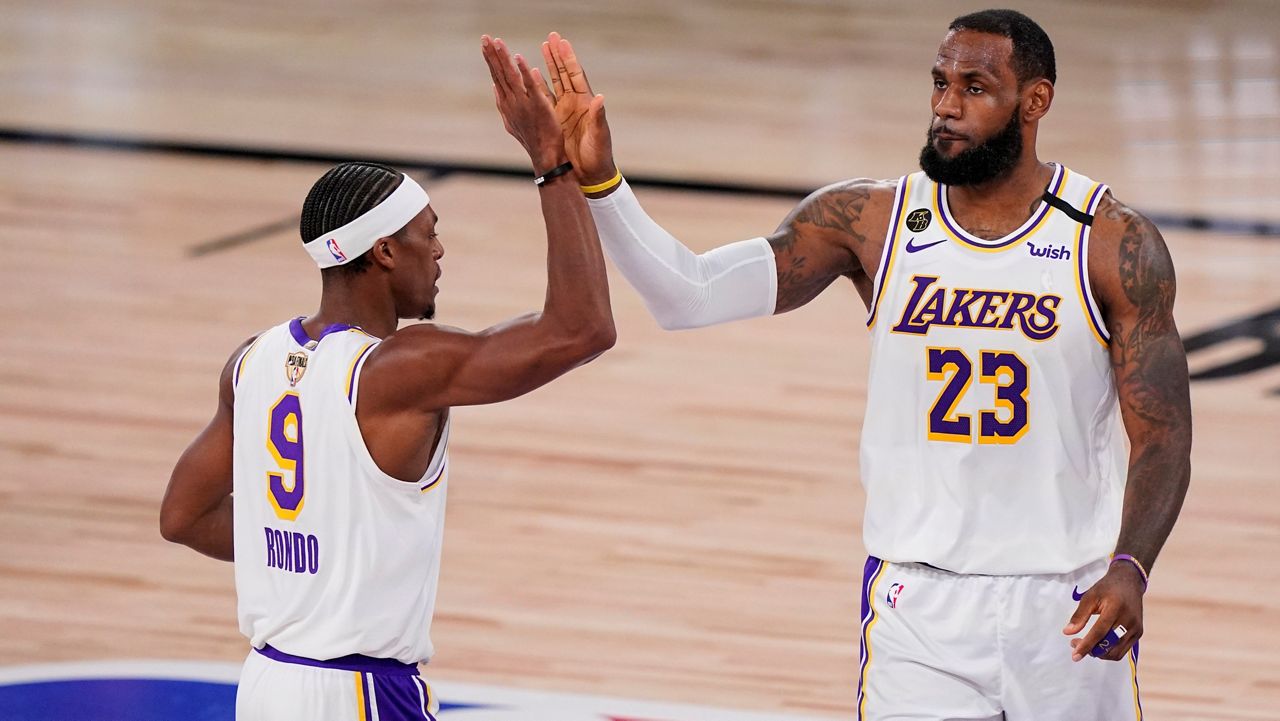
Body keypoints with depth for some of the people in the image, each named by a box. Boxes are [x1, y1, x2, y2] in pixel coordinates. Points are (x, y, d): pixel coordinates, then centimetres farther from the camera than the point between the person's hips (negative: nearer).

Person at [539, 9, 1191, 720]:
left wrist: (1129, 569, -25)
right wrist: (597, 178, -24)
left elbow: (1163, 438, -7)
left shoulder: (1115, 244, -7)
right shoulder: (869, 220, -2)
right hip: (921, 605, 1)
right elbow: (691, 294, -10)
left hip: (1072, 608, -1)